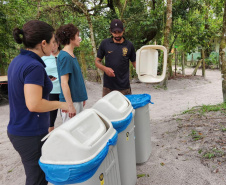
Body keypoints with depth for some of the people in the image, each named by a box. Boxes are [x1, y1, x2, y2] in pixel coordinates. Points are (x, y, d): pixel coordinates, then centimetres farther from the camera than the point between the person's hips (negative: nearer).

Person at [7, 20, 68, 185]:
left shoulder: (17, 61, 6)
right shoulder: (34, 66, -23)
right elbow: (33, 104, -28)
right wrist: (60, 104, -15)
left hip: (17, 130, 9)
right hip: (31, 135, -9)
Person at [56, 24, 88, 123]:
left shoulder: (72, 55, 11)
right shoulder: (65, 57, -17)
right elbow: (64, 83, -21)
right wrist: (70, 106, -22)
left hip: (77, 100, 9)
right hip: (71, 102, -9)